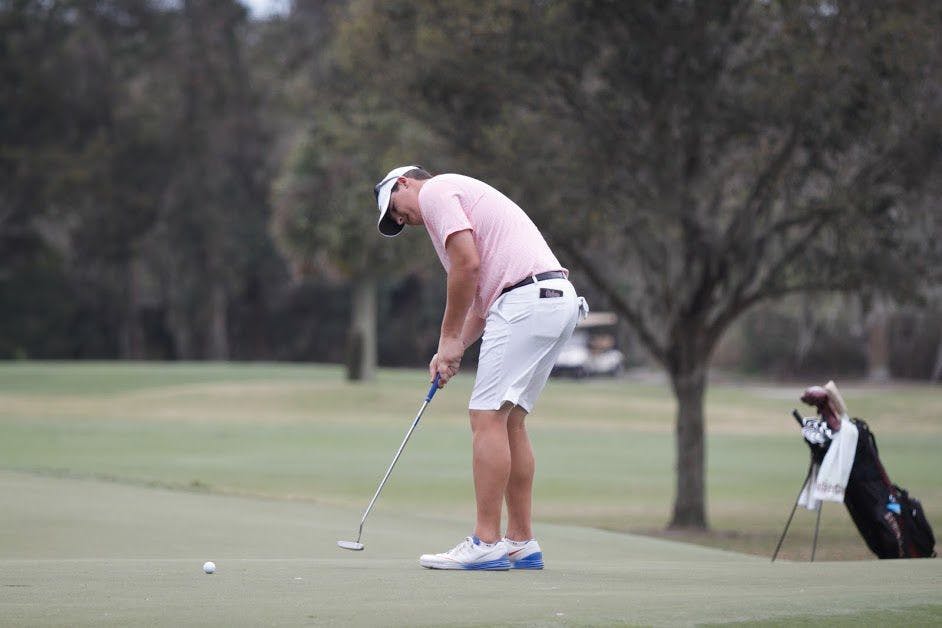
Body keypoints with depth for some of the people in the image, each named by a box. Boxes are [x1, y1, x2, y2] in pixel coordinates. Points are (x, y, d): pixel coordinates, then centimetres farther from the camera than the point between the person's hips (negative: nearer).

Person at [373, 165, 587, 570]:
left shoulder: (434, 191, 2)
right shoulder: (462, 195, 31)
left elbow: (467, 265, -12)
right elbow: (485, 296, 27)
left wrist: (450, 338, -3)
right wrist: (454, 349, 15)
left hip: (527, 301, -10)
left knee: (488, 416, -9)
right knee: (509, 422, 13)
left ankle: (486, 544, -10)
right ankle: (521, 544, 13)